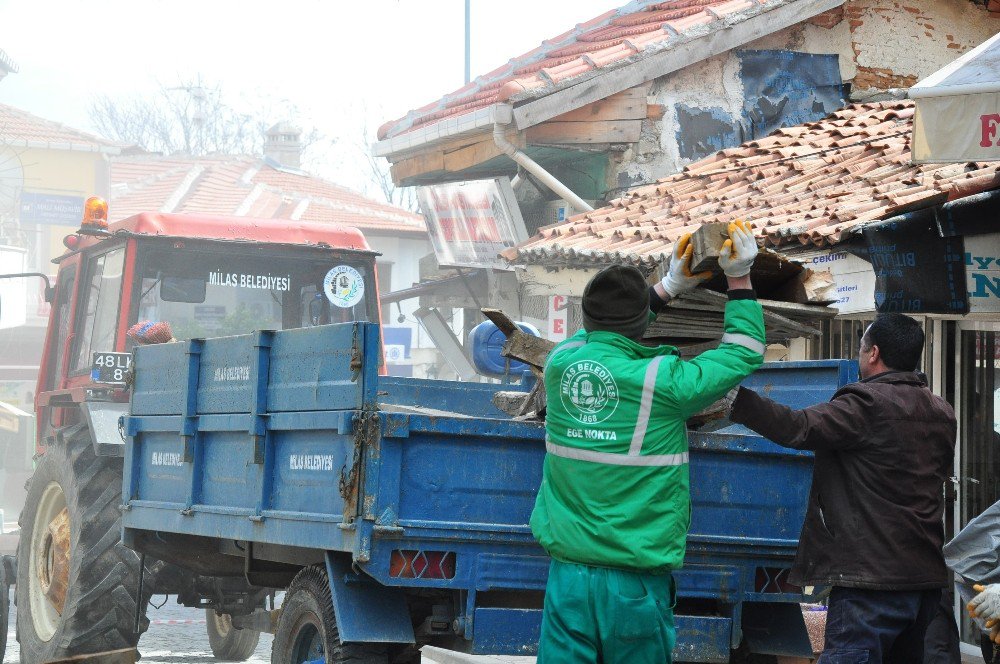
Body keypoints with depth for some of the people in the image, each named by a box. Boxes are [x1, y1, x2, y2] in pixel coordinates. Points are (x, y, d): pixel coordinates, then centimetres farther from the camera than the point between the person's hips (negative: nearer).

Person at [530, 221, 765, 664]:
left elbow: (601, 333, 23)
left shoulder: (561, 361, -1)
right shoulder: (662, 382, -12)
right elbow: (744, 353, 4)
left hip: (568, 572, 3)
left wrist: (669, 287, 25)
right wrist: (740, 279, 12)